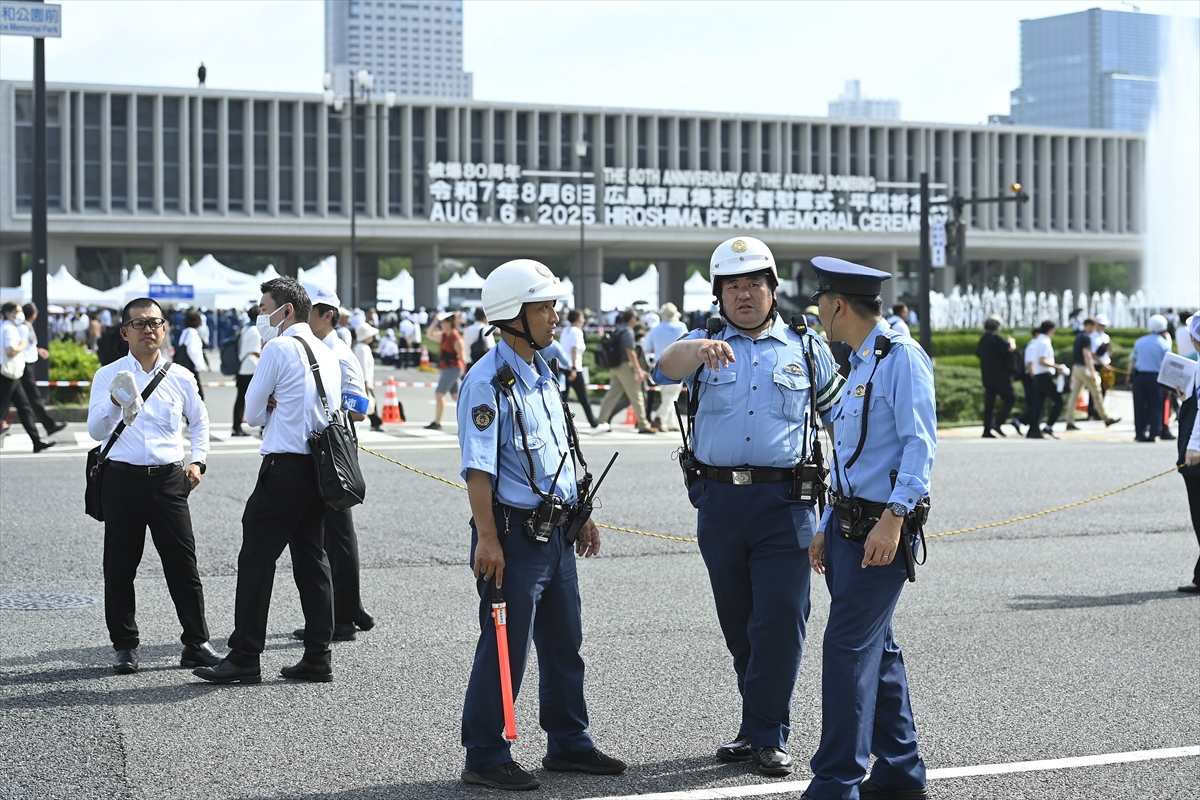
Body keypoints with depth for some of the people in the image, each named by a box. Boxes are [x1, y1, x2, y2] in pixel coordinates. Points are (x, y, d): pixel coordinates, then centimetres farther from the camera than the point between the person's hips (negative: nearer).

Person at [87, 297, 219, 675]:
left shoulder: (180, 378, 8)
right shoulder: (108, 376, 2)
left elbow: (199, 421, 24)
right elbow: (96, 431, -7)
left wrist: (197, 460, 11)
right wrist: (115, 403, -24)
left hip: (169, 478, 1)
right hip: (123, 477, -1)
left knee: (183, 565, 0)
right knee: (120, 567, 4)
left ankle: (196, 643, 8)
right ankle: (125, 646, 14)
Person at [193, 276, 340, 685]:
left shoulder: (278, 348, -8)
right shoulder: (327, 354, 16)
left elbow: (253, 413, -4)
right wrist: (277, 408, 10)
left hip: (284, 467, -8)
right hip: (319, 465, 8)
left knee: (257, 560, -4)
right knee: (312, 560, 10)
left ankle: (244, 658, -3)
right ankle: (318, 657, 11)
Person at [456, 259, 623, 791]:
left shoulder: (543, 374, 13)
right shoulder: (489, 381, -15)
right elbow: (479, 467, -20)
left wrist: (580, 514, 22)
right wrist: (487, 539, -25)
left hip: (556, 532, 9)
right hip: (514, 532, -9)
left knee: (565, 644, 16)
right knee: (504, 649, -2)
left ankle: (568, 744, 29)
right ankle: (484, 757, 8)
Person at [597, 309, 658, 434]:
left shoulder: (616, 331, 14)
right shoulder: (628, 332, -12)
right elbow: (630, 352, -18)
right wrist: (638, 370, -18)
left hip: (615, 367, 8)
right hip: (625, 366, -8)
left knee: (612, 394, 9)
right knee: (636, 396, -2)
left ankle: (601, 422, 5)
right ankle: (643, 425, 1)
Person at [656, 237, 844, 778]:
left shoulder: (806, 347, 8)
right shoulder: (704, 343, 7)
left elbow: (839, 417, 15)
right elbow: (667, 364, -17)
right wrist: (698, 349, -39)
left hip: (784, 502, -2)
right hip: (718, 502, 2)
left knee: (780, 620, -7)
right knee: (738, 625, 11)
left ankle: (767, 735, 2)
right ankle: (758, 727, 24)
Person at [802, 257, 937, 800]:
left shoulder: (901, 356, -11)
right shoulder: (859, 363, 18)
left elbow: (919, 444, -19)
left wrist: (892, 519, -26)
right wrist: (828, 528, 19)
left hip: (881, 528, -9)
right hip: (850, 523, 9)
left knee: (848, 649, -10)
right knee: (876, 648, 14)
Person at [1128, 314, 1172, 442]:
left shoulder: (1140, 342, 7)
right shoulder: (1165, 344, -2)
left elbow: (1132, 360, 11)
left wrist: (1130, 376, 21)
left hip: (1139, 376, 2)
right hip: (1156, 378, -2)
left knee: (1140, 406, 6)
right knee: (1155, 407, 4)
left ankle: (1140, 433, 7)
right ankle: (1153, 433, 1)